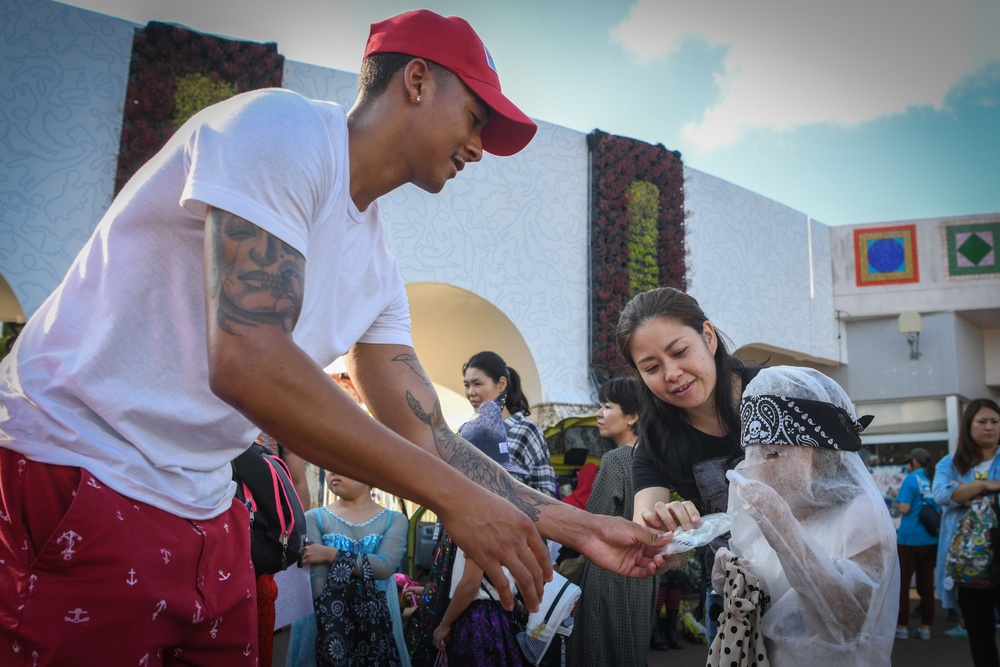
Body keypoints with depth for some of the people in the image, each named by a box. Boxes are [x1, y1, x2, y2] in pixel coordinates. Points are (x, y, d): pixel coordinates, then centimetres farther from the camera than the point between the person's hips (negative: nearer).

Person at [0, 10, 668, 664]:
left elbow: (426, 439, 10)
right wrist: (455, 497, -25)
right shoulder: (282, 127, -16)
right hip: (76, 467, -8)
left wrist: (581, 527, 5)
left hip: (200, 509, 8)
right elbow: (246, 361, -29)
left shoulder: (376, 269, 8)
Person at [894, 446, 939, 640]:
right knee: (926, 583, 10)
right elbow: (941, 509, 13)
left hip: (910, 538, -6)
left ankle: (902, 626, 6)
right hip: (932, 539, 6)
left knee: (902, 583, 4)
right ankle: (926, 626, 13)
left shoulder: (911, 480, -11)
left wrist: (897, 498, 1)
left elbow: (904, 508, -17)